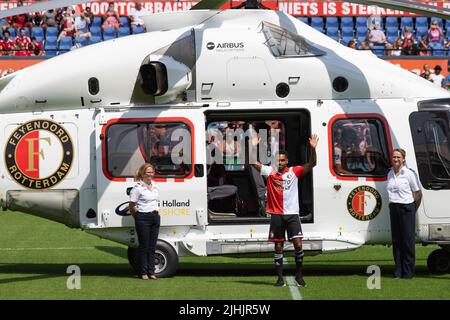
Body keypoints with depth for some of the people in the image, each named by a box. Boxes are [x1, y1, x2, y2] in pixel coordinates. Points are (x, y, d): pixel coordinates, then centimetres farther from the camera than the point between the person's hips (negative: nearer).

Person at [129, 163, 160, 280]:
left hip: (155, 217, 6)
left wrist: (156, 212, 16)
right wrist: (138, 218, 2)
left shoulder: (155, 186, 11)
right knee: (144, 246, -1)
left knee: (152, 246, 8)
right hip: (143, 218, -6)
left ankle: (151, 272, 13)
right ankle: (143, 272, 5)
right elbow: (132, 206, -5)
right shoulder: (138, 188, -9)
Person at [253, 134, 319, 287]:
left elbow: (311, 164, -7)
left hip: (292, 214, -1)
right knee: (278, 247, 5)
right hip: (276, 215, 1)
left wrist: (313, 149, -23)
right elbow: (254, 163, 0)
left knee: (298, 244, -9)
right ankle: (280, 278, 11)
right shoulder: (270, 172, 4)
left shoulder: (294, 172, 2)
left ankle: (299, 275, 6)